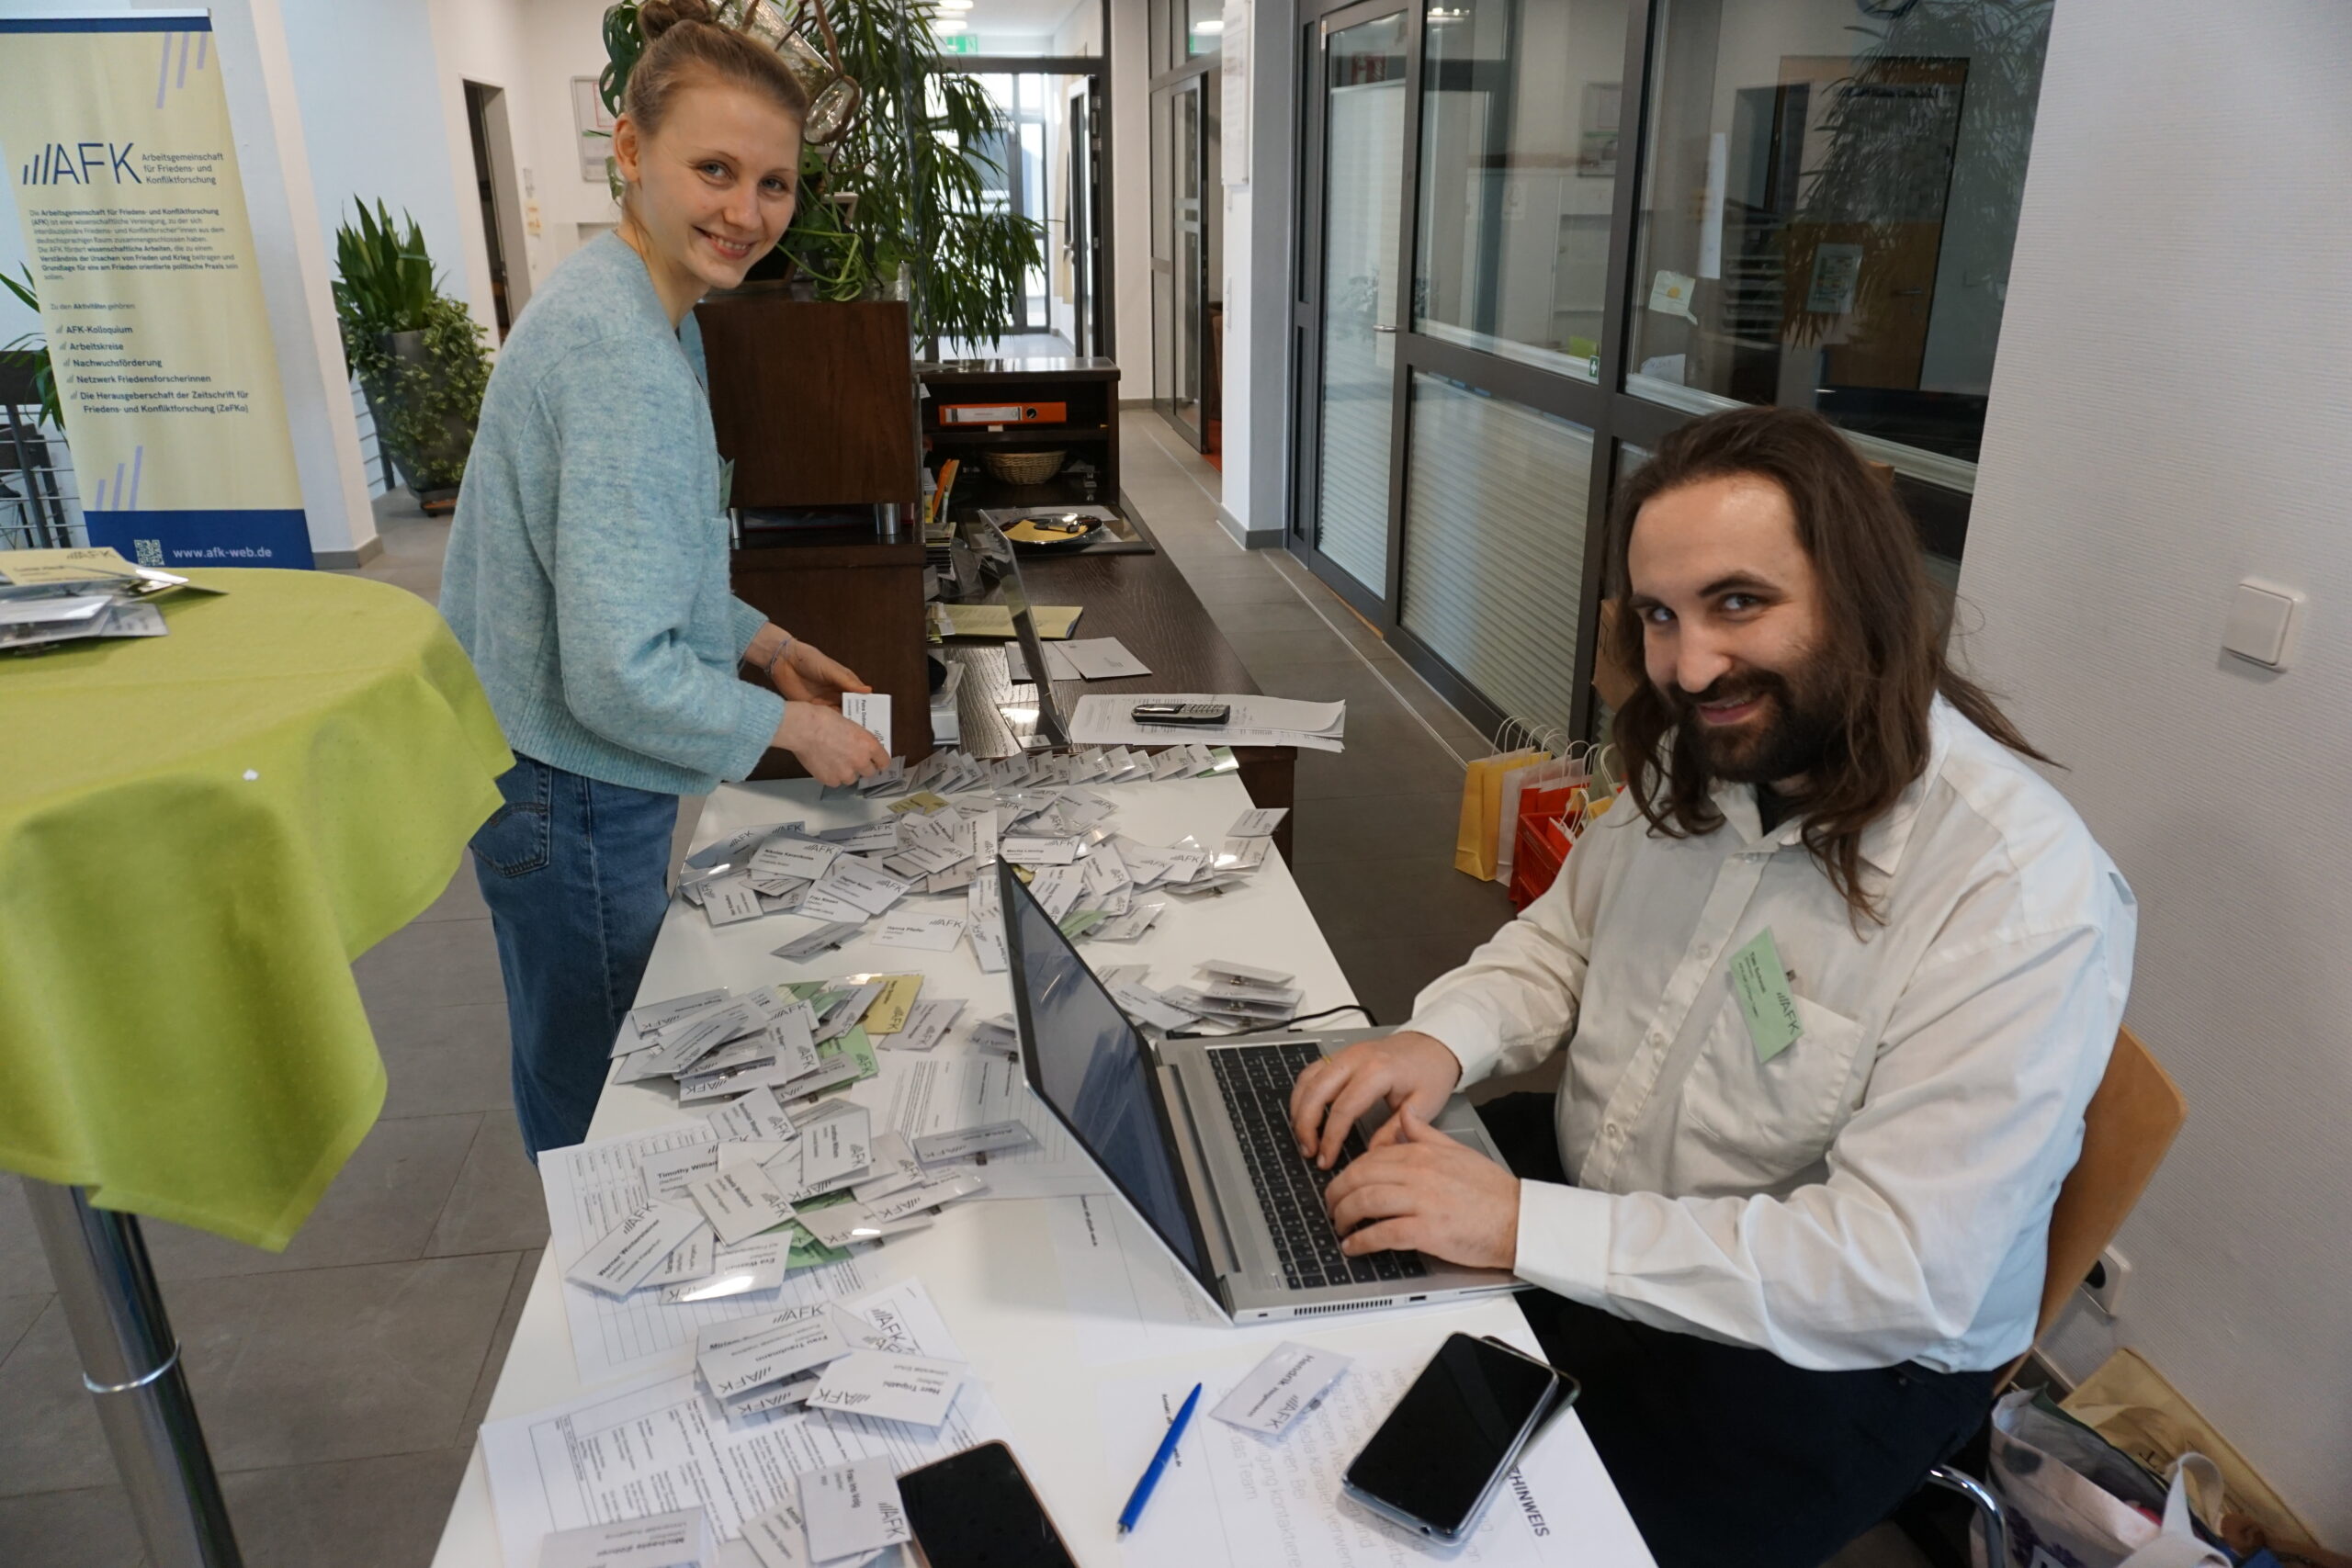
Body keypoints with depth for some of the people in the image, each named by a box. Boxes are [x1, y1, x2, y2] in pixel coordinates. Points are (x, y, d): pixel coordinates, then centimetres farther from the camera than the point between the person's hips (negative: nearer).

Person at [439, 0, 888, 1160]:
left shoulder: (644, 312, 6)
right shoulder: (619, 351, -26)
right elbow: (620, 674, -29)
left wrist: (764, 643, 11)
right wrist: (796, 727, -15)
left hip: (565, 785, 10)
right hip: (576, 798, -10)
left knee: (594, 1080, 28)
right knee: (598, 1113, 11)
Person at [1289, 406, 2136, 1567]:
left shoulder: (2021, 896, -27)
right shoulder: (1697, 756, -4)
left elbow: (1898, 1272, -29)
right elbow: (1566, 938, 9)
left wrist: (1527, 1227, -31)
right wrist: (1444, 1037, -12)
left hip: (1818, 1366, -6)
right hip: (1581, 1184, 7)